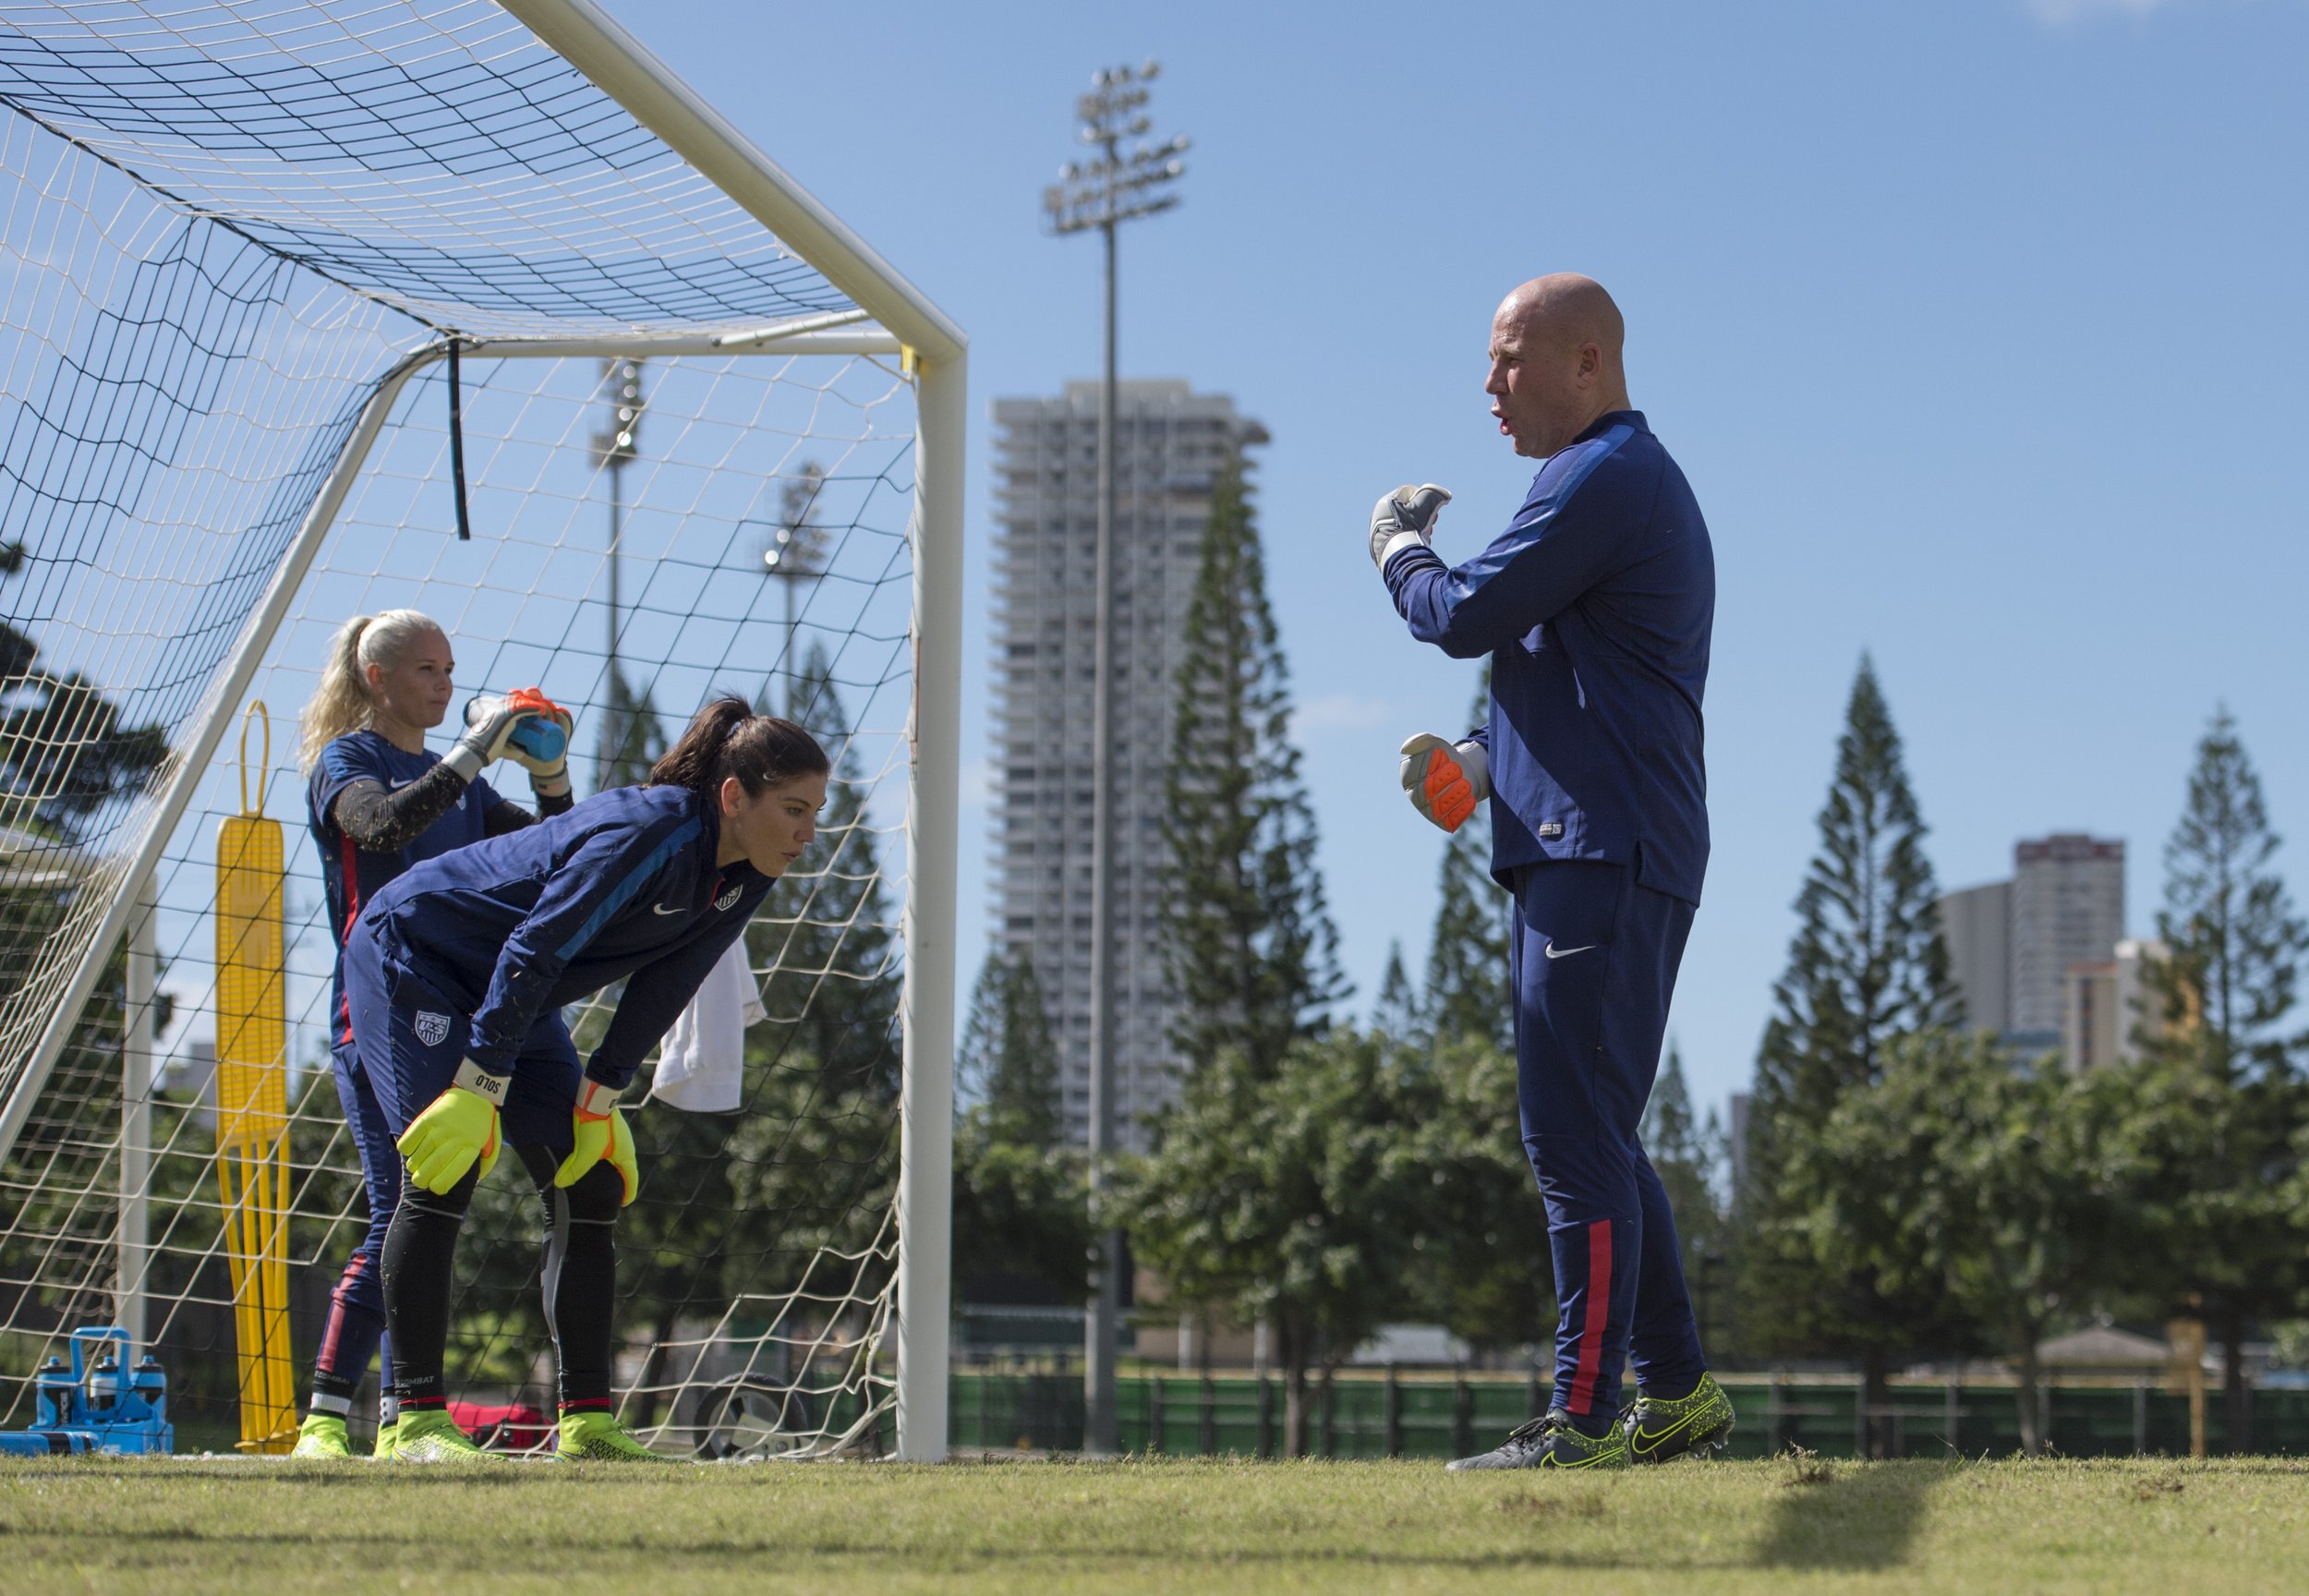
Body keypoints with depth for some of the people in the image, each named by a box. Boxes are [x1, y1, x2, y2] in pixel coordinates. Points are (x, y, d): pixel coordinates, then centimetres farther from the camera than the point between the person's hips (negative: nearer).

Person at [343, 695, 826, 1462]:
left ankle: (586, 1422, 3)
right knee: (445, 1166, -19)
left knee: (592, 1182, 0)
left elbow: (662, 987, 0)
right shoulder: (649, 833, -33)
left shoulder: (747, 874, -8)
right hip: (410, 953, -9)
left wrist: (601, 1097, -6)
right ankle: (419, 1420, -16)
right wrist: (480, 1089, -33)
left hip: (512, 997, 9)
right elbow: (533, 951, -33)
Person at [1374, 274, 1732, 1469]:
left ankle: (1585, 1416, -13)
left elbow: (1465, 617, -14)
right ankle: (1680, 1395, 19)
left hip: (1605, 857, -11)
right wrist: (1477, 763, 13)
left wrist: (1399, 548, 6)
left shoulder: (1605, 478, -11)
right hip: (1578, 856, 11)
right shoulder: (1625, 479, 24)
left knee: (1575, 1138, -12)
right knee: (1591, 1140, 15)